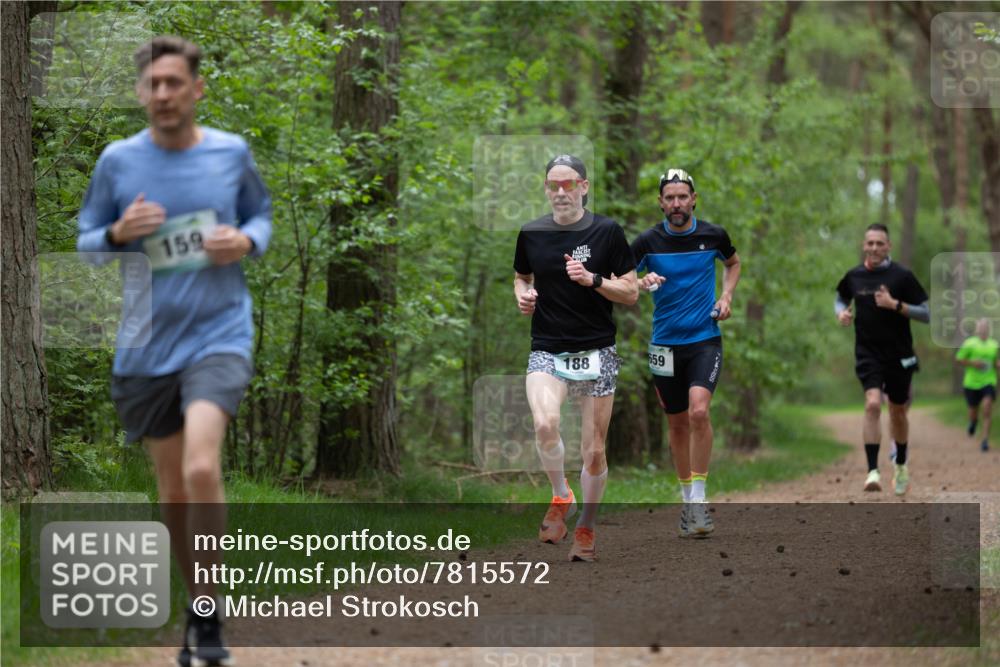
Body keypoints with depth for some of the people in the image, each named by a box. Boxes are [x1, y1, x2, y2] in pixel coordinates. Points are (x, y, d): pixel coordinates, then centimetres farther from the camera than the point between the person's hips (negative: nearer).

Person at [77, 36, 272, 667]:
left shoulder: (231, 152, 1)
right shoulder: (118, 160, 1)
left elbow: (261, 213, 17)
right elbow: (85, 243, 9)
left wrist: (246, 240, -7)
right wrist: (119, 233, -13)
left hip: (219, 335, -2)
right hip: (146, 344, 2)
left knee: (201, 470, -22)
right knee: (172, 490, 9)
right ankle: (201, 604, 30)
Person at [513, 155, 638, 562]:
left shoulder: (606, 232, -2)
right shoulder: (532, 234, 5)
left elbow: (631, 293, 0)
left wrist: (593, 280, -17)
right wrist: (523, 294, 0)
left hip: (596, 352, -1)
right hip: (547, 350, 1)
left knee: (594, 451, 3)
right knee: (544, 424, -27)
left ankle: (586, 527, 25)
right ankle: (560, 497, -1)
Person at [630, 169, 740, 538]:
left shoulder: (713, 234, -1)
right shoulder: (648, 240, -4)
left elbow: (733, 262, 20)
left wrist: (726, 296, 3)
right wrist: (642, 283, -22)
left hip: (705, 339, -1)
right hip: (666, 343, 1)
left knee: (699, 411, -22)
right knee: (677, 424, 9)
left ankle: (699, 497, -14)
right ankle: (687, 498, 25)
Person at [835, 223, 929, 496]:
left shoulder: (902, 276, -8)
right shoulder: (853, 276, 1)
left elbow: (927, 313, -7)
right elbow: (840, 298, 23)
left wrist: (896, 305, -20)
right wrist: (841, 312, 0)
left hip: (899, 356, 0)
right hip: (868, 353, 0)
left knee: (897, 412, 14)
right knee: (873, 404, -21)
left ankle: (901, 465, 38)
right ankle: (873, 471, -23)